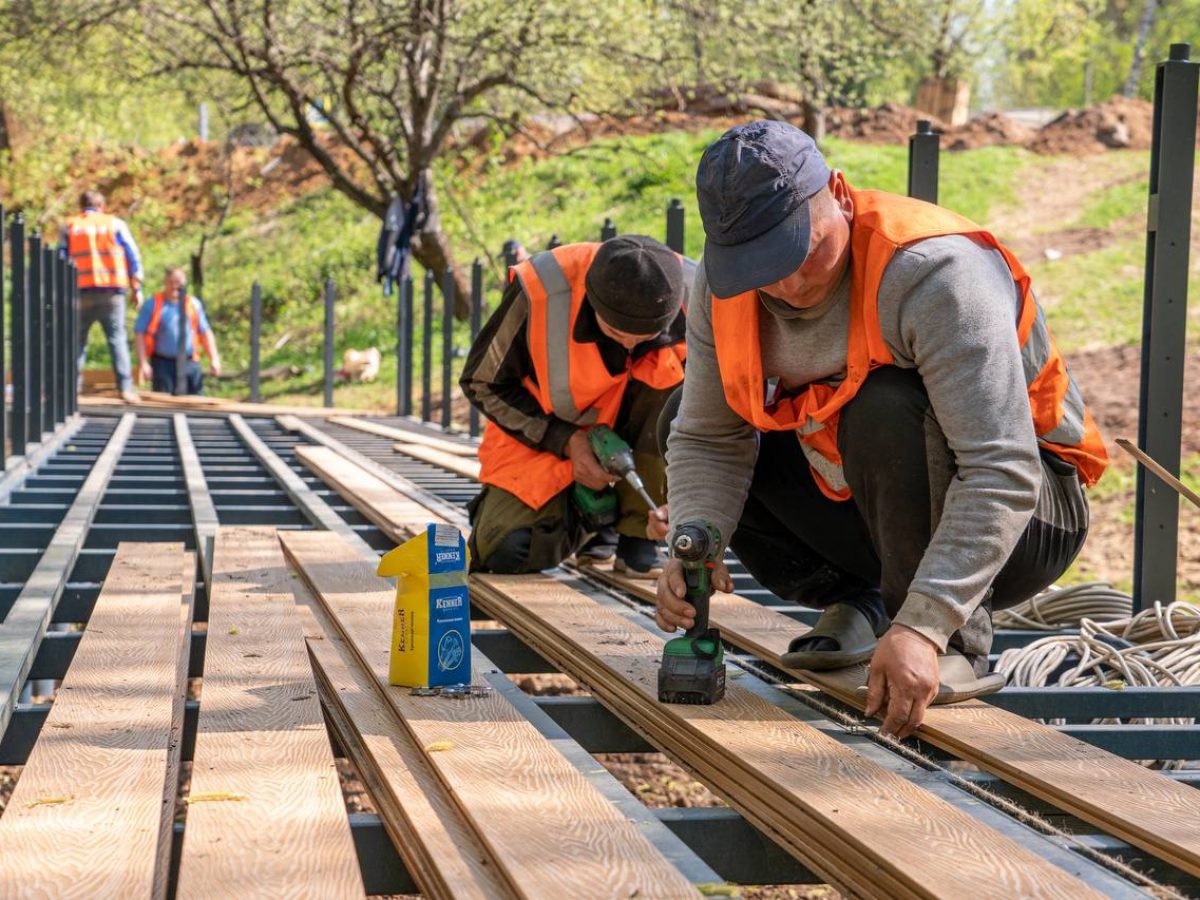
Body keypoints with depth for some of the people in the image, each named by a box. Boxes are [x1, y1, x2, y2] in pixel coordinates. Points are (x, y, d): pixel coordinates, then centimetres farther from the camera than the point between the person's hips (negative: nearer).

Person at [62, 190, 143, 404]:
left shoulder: (70, 227, 13)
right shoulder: (115, 224, 10)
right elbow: (133, 257, 6)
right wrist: (137, 288, 10)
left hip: (81, 290, 1)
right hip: (112, 291, -1)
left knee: (77, 340, 8)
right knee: (117, 338, -1)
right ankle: (125, 387, -11)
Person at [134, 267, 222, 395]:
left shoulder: (194, 304, 12)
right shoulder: (152, 306, 1)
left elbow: (205, 333, 17)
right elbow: (140, 335, -3)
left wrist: (214, 359, 8)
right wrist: (143, 363, -12)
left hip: (190, 364, 3)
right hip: (163, 364, -3)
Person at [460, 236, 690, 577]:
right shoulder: (540, 292, -29)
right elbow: (482, 384, -13)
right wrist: (566, 442, -22)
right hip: (545, 439, -1)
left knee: (666, 371, -31)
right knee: (504, 552, -21)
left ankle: (639, 535, -15)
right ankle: (587, 514, 13)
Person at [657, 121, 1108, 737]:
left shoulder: (936, 272, -31)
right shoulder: (723, 284, -10)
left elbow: (1001, 476, -38)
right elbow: (706, 441, -8)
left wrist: (923, 627, -46)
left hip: (1026, 513, -6)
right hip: (860, 502, 7)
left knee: (887, 406, -35)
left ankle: (958, 642, -18)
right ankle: (857, 606, 4)